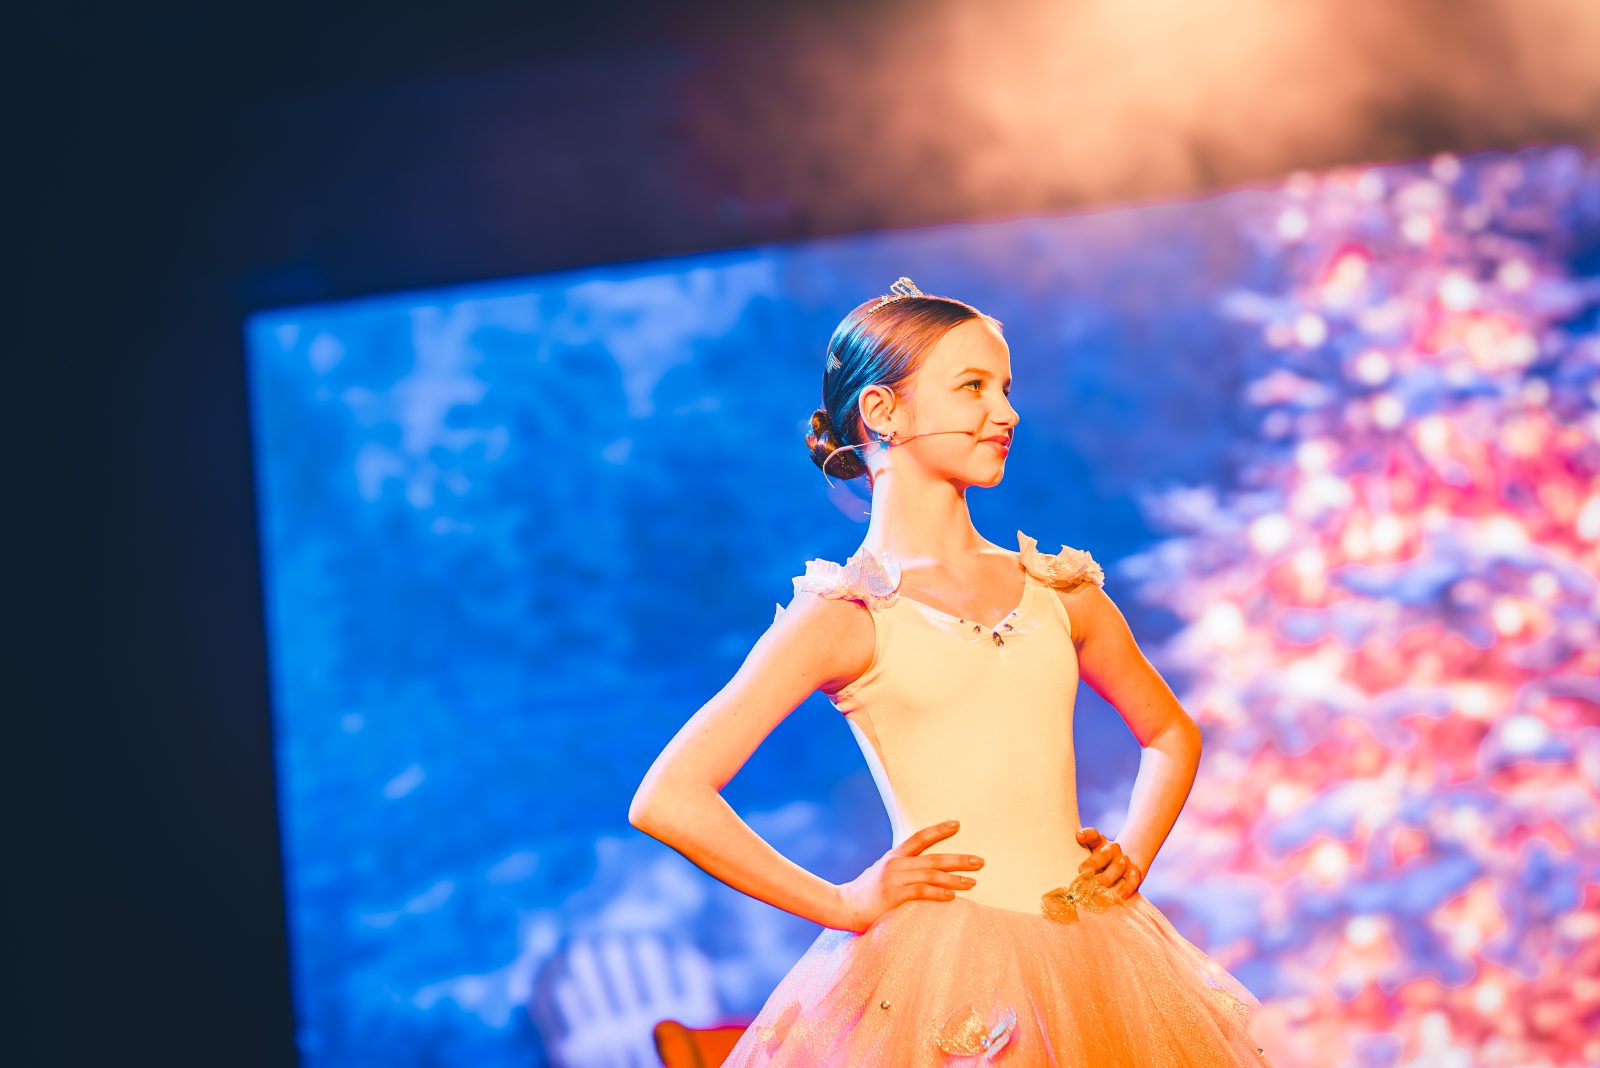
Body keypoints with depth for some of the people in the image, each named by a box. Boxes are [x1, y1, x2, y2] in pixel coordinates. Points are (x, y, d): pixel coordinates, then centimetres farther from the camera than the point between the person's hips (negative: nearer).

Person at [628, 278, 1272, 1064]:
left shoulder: (1058, 591, 11)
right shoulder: (846, 615, -4)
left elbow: (1171, 734, 29)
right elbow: (666, 801, -12)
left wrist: (1131, 859, 12)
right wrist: (843, 906, -7)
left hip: (1094, 958, 5)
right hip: (942, 965, -5)